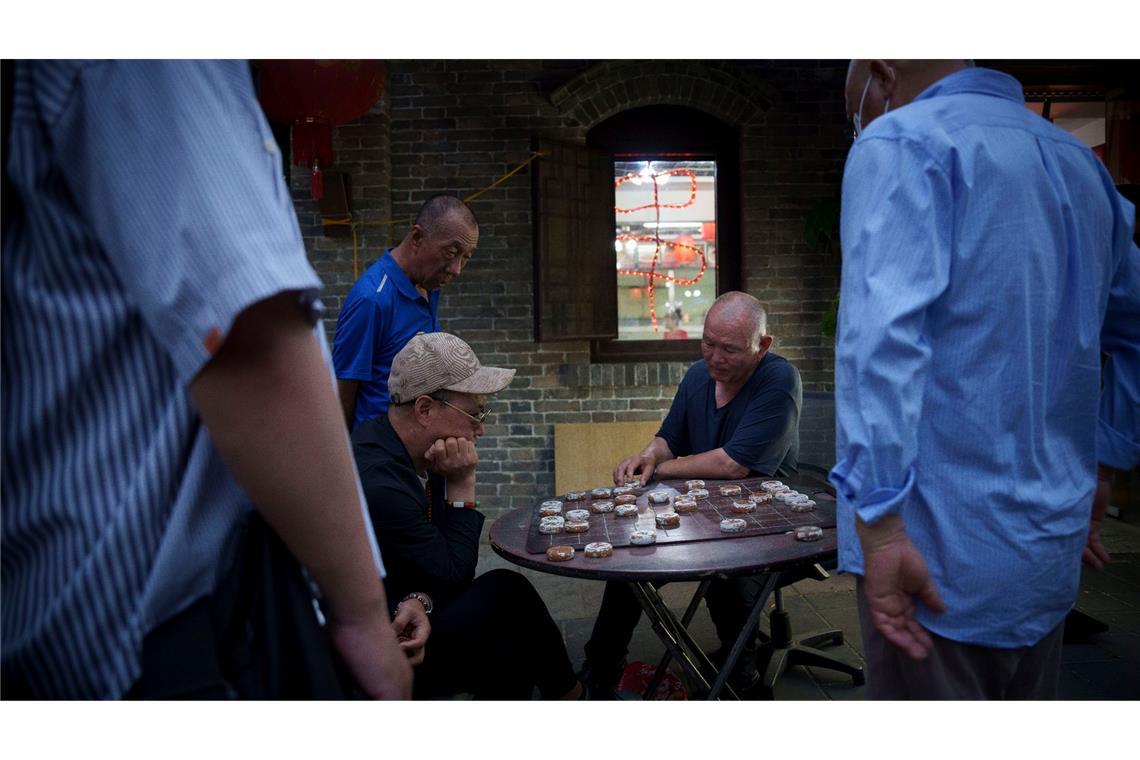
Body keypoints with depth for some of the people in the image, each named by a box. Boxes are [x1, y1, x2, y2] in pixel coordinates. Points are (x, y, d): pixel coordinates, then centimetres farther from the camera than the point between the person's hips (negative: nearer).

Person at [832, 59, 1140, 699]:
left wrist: (879, 522, -25)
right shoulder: (1079, 161, 17)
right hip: (1053, 546, 8)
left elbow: (882, 333, -23)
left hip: (941, 548, -8)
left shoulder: (902, 141, -8)